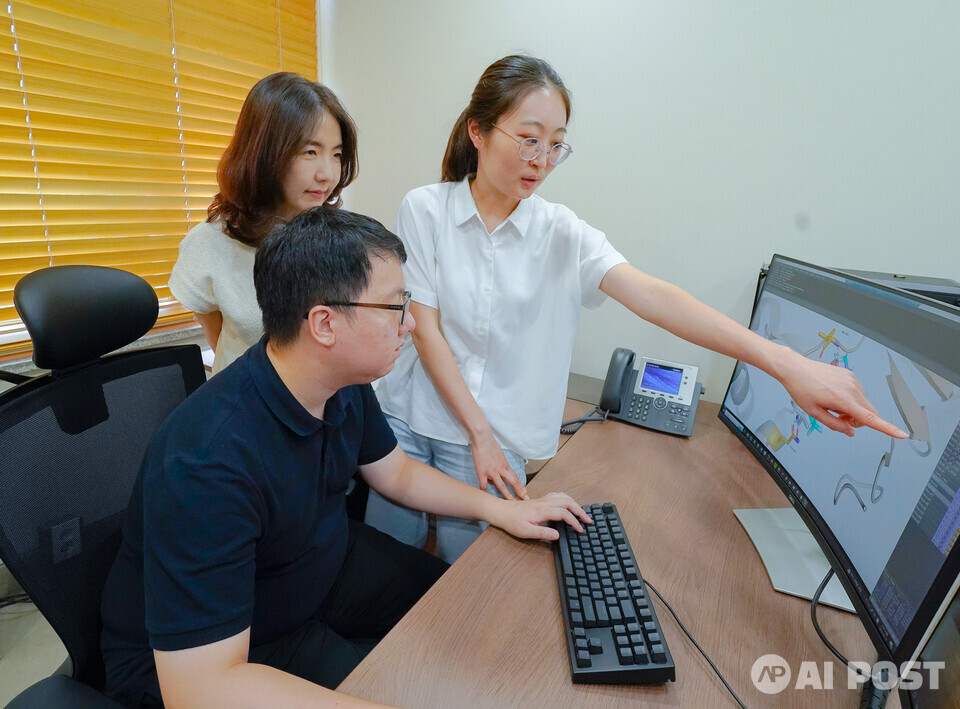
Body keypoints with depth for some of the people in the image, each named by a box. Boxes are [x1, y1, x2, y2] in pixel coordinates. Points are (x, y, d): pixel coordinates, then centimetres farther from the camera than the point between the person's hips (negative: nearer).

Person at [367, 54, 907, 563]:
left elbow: (651, 296, -21)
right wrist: (480, 433, -13)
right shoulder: (426, 210, -8)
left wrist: (786, 363, -32)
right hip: (409, 417, 1)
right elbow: (425, 329, -11)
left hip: (497, 437, 0)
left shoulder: (560, 232, -7)